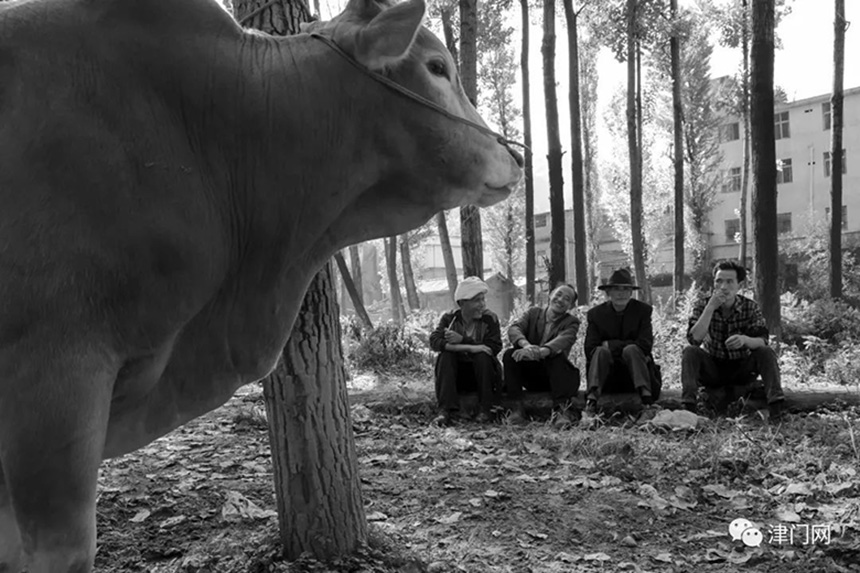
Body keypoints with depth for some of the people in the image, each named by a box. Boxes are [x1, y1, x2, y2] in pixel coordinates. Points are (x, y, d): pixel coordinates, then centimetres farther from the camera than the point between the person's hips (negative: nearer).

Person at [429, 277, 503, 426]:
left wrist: (462, 340, -27)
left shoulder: (490, 318, -7)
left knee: (482, 355, -29)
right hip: (457, 374, 1)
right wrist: (469, 348, -34)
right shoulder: (449, 318, -4)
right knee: (445, 355, -25)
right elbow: (434, 341, -22)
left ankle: (484, 410, -20)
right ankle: (446, 411, -30)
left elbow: (495, 347, -20)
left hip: (482, 373, -1)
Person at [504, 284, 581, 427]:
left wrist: (538, 352, -43)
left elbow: (563, 340, -22)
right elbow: (514, 329, -11)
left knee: (558, 356, -32)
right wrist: (526, 345, -36)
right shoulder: (533, 312, 9)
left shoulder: (571, 322, 2)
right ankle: (518, 408, -24)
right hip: (529, 373, 2)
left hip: (553, 376, -2)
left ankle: (562, 409, -35)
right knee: (509, 354, -23)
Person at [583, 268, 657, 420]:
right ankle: (590, 404, -44)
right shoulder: (596, 313, 3)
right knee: (601, 351, -29)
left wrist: (611, 345, -13)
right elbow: (590, 349, -6)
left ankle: (647, 400, -42)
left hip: (632, 374, 0)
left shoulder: (643, 310, 2)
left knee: (631, 350, -29)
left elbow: (645, 344, -11)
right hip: (607, 378, 0)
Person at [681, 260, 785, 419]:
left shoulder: (750, 307, -8)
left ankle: (776, 406, -31)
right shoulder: (703, 305, -10)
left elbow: (762, 342, -21)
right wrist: (710, 308, -32)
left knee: (766, 352, -24)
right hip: (712, 369, 0)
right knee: (689, 352, -27)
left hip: (741, 369, 1)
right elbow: (694, 339, -26)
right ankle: (688, 406, -36)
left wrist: (745, 340, -44)